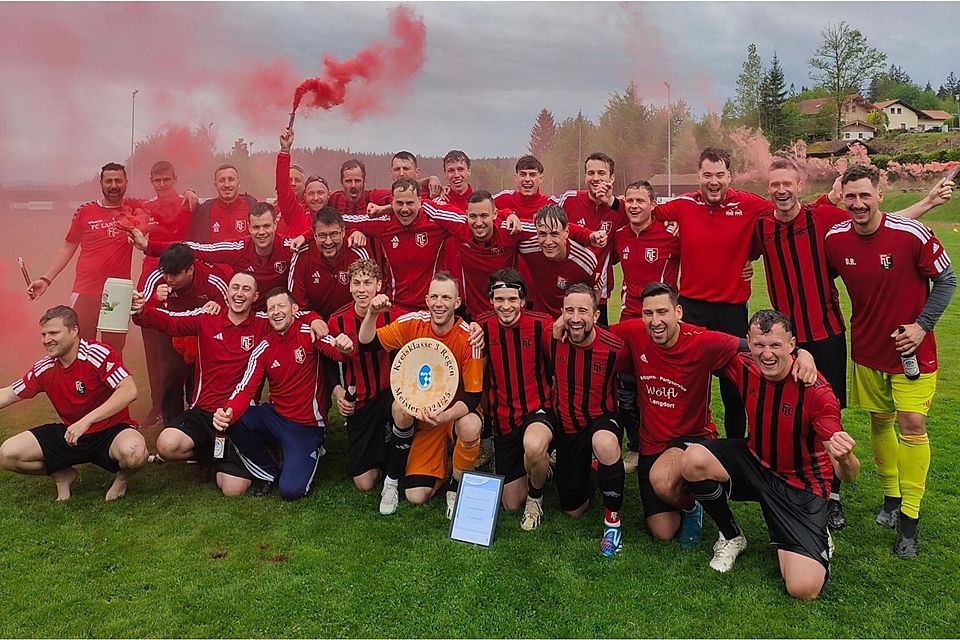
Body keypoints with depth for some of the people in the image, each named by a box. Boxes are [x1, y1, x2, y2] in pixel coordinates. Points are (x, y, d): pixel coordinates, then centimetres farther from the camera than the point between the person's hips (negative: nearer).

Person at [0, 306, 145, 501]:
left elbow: (129, 391, -30)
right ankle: (63, 475, 16)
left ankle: (123, 477, -1)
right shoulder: (44, 368, 0)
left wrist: (86, 421, -34)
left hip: (110, 431, -6)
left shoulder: (99, 354, -19)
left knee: (133, 452, -39)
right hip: (69, 435, 6)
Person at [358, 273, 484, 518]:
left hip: (456, 410, -1)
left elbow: (473, 396, -21)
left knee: (471, 427, -37)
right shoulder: (413, 323, -13)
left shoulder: (468, 338, -21)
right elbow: (367, 342, -9)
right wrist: (372, 314, -28)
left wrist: (444, 416, -39)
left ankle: (456, 487, -8)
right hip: (421, 410, 1)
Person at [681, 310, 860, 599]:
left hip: (801, 486, -4)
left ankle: (815, 538, 17)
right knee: (694, 459, -27)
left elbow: (849, 475, -27)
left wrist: (844, 458, -49)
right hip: (755, 463, 4)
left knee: (804, 589, -20)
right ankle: (731, 537, 1)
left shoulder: (816, 390, -25)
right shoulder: (745, 368, -13)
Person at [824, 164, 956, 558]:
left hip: (911, 349, -3)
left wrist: (922, 324, -13)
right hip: (867, 348, 3)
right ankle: (890, 498, 31)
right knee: (879, 421, 13)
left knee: (912, 424, -7)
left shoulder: (910, 234, -18)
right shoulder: (835, 239, -8)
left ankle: (909, 518, 6)